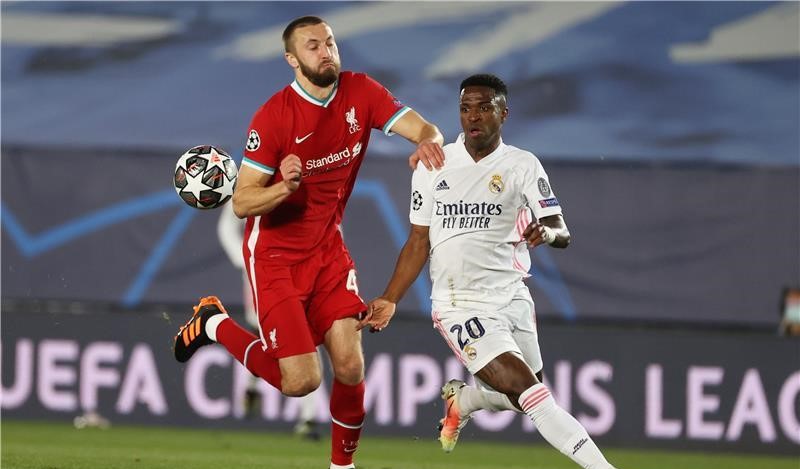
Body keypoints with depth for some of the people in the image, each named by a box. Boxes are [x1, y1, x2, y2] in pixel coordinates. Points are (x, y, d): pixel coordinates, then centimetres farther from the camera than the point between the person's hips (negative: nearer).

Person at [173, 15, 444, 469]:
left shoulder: (361, 92, -6)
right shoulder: (274, 116, -19)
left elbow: (424, 129, -13)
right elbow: (241, 203, -17)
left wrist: (429, 141, -37)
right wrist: (284, 187, -37)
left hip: (328, 250, 5)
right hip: (276, 255, -5)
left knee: (350, 367, -7)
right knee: (301, 381, -9)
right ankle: (214, 323, 15)